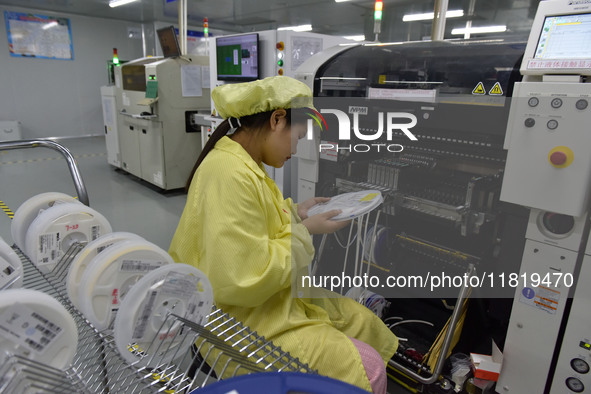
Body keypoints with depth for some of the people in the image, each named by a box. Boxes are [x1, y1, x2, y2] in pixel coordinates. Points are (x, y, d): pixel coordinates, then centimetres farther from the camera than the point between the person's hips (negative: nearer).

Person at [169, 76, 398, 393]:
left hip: (271, 298, 10)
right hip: (242, 321, -10)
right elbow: (242, 281, -29)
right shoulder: (231, 175, -27)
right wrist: (306, 232, -19)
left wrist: (295, 212, 3)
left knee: (364, 323, 12)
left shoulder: (243, 162, 4)